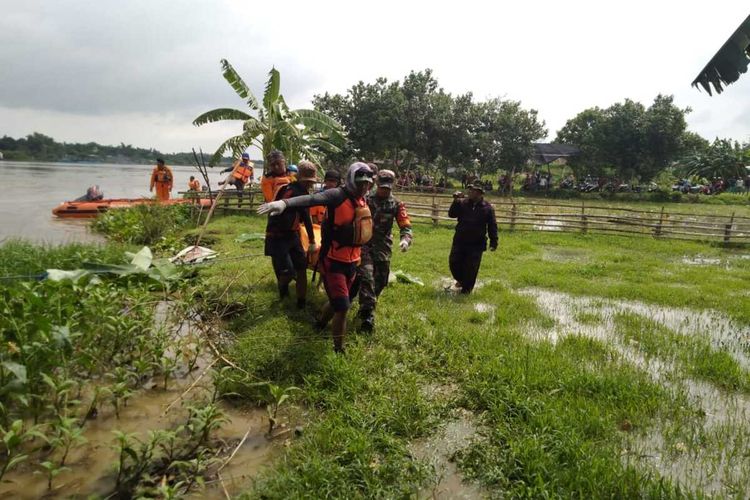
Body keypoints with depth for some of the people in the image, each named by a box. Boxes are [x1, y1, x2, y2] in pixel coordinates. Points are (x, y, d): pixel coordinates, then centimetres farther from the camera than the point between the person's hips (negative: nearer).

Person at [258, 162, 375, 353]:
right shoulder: (338, 195, -17)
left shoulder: (363, 202, 6)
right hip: (333, 262, -7)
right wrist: (284, 203, -52)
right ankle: (339, 350, 9)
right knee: (342, 307, -9)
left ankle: (321, 324, 50)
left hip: (351, 263, 8)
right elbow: (311, 199, -35)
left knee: (338, 302, 21)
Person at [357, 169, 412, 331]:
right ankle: (368, 316, -13)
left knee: (380, 281, 11)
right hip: (364, 244, -3)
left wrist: (405, 239, -27)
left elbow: (406, 225, -6)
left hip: (383, 247, 3)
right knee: (367, 278, -15)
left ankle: (366, 307, 36)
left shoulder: (396, 205, 0)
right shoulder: (366, 200, -3)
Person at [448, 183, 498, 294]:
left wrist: (493, 242, -5)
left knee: (471, 268, 2)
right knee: (453, 262, 6)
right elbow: (451, 214, -6)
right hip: (459, 241, 2)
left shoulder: (488, 208, -4)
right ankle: (461, 280, 34)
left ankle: (466, 289, 20)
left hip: (476, 244, -2)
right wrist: (456, 201, -18)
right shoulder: (462, 203, 0)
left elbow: (492, 226, -1)